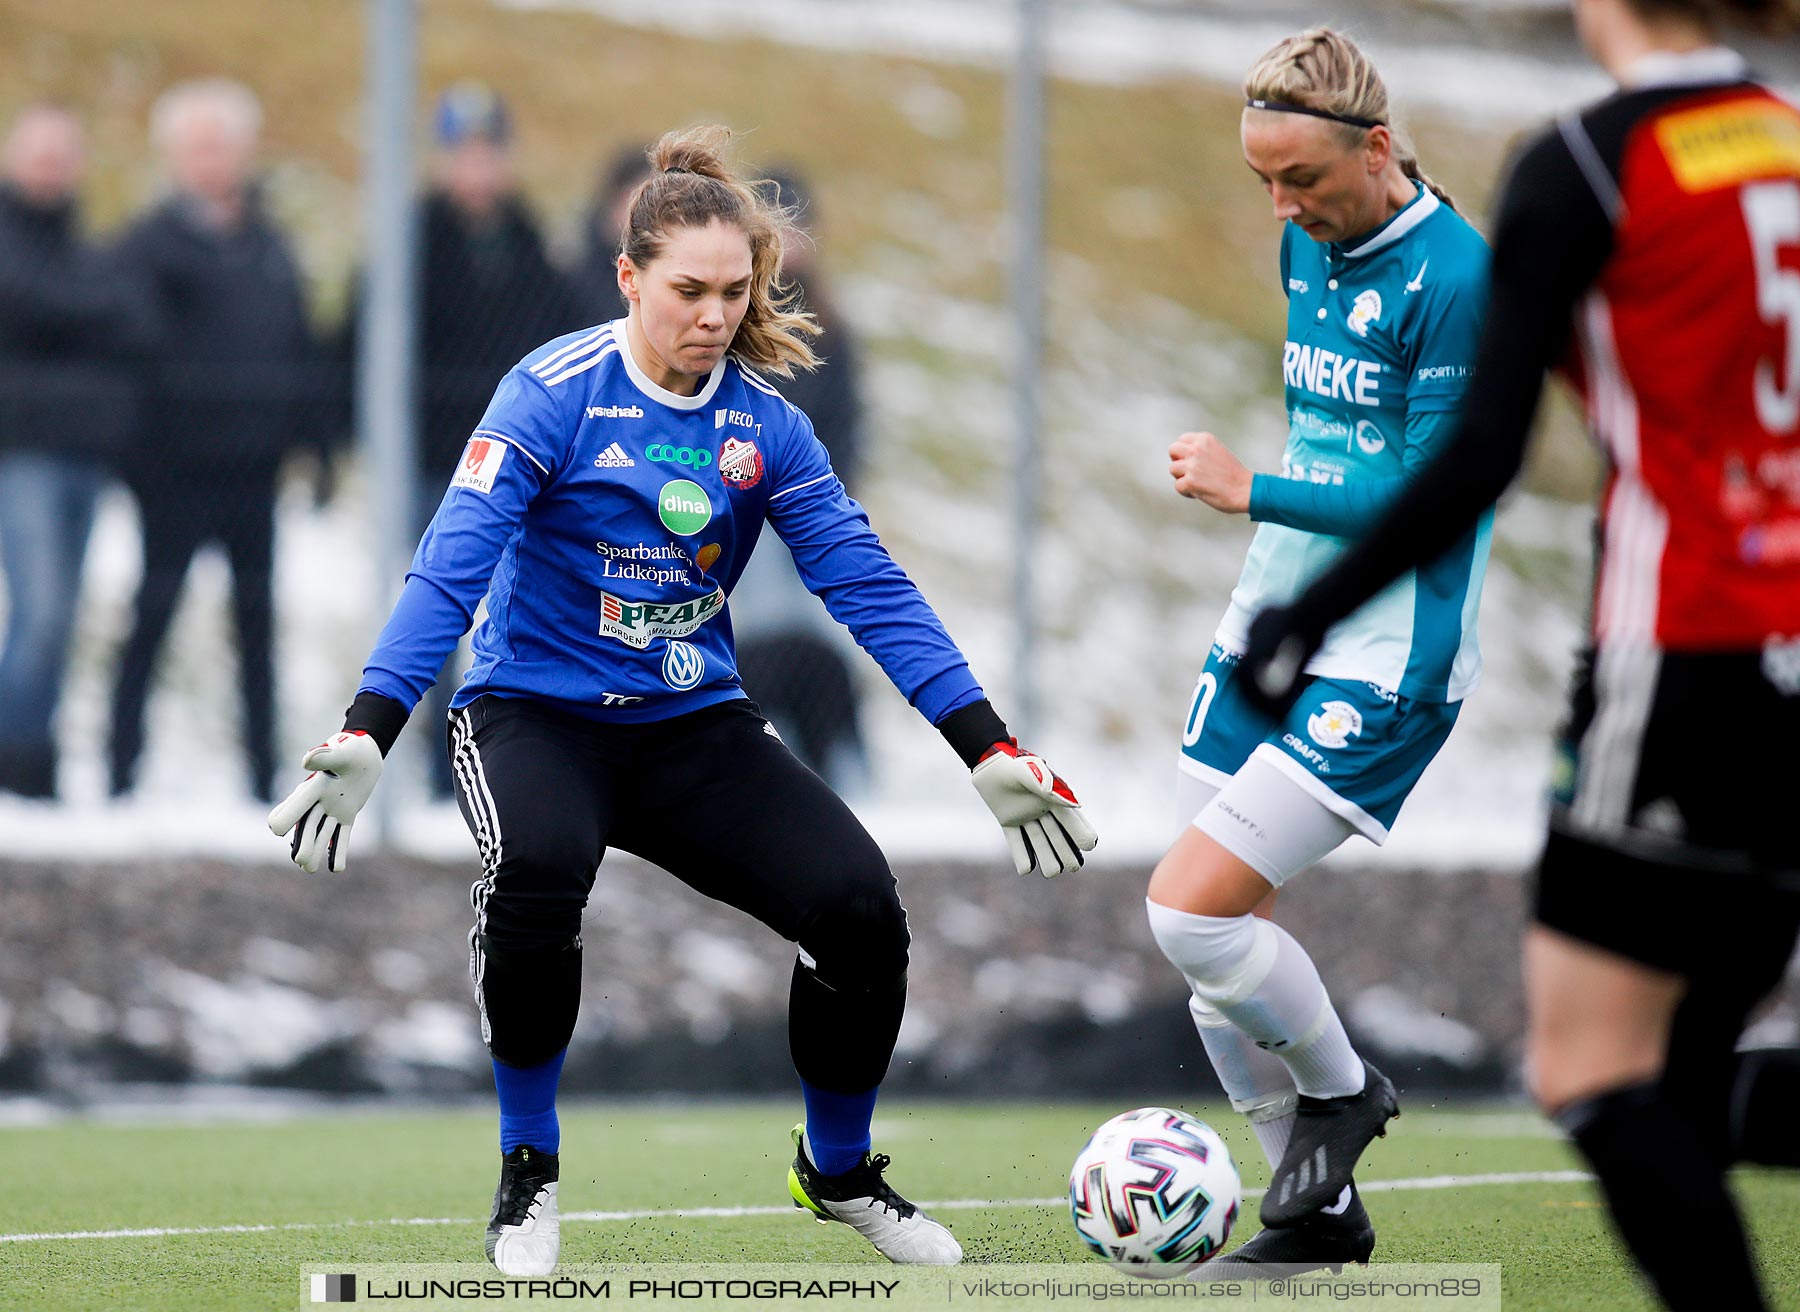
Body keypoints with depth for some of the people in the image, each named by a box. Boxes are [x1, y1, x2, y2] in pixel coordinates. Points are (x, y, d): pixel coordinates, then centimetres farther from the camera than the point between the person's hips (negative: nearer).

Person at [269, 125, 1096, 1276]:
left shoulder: (764, 423, -1)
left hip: (693, 725, 4)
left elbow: (873, 590, 0)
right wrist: (366, 735, -32)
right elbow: (451, 570, -20)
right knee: (539, 868, -37)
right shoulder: (556, 393, -13)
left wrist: (991, 753, -5)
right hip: (537, 708, -4)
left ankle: (838, 1169, 13)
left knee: (860, 907, -16)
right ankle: (529, 1168, -13)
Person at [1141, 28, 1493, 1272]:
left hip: (1385, 661, -8)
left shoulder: (1455, 274, -17)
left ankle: (1341, 1087, 10)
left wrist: (1249, 490, -15)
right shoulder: (1308, 244, 8)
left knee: (1193, 907, -17)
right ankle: (1317, 1211, 20)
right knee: (1218, 939, 6)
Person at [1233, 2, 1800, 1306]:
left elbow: (1484, 454, -12)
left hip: (1684, 657, -7)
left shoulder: (1583, 166, -7)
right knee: (1688, 1082, 11)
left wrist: (1311, 616, -4)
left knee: (1593, 1068, 0)